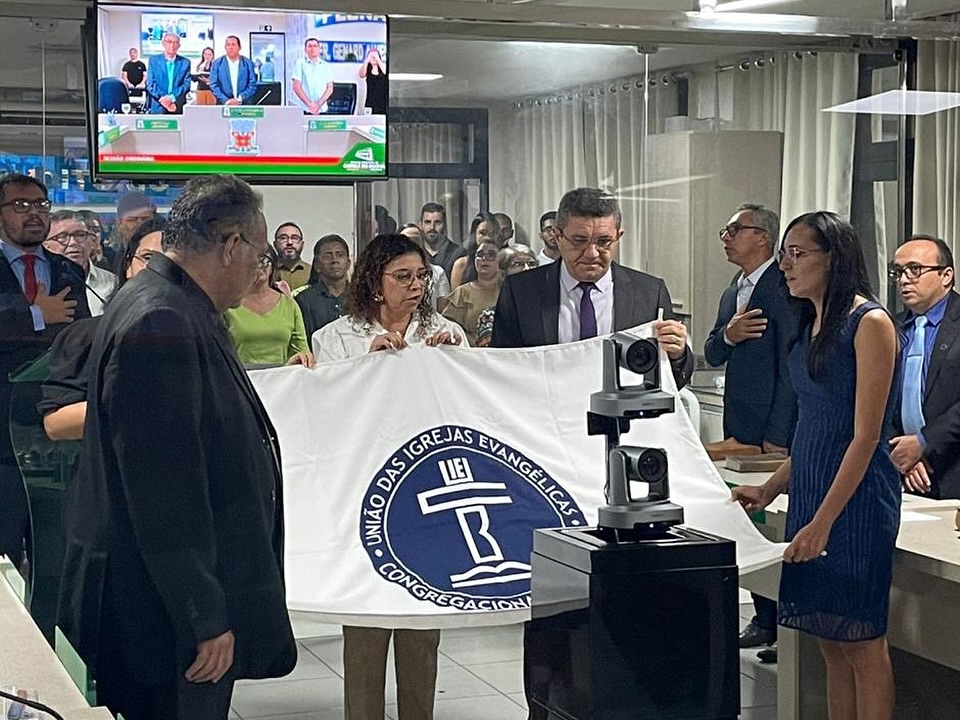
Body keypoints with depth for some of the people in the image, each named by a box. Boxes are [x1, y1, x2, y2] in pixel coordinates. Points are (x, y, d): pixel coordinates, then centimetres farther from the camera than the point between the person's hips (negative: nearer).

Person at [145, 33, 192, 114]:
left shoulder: (185, 62, 9)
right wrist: (163, 98, -15)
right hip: (158, 108, 0)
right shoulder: (154, 60, 8)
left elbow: (186, 84, 1)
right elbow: (150, 84, 1)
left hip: (179, 108, 0)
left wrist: (172, 97, -15)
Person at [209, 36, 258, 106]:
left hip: (244, 105, 0)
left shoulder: (248, 63, 5)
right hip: (223, 104, 0)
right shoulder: (217, 63, 5)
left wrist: (239, 99, -11)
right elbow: (213, 85, 1)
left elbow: (252, 85, 2)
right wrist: (226, 101, -11)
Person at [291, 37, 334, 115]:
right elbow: (296, 87, -1)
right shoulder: (300, 64, 5)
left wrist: (319, 104, -7)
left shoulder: (325, 66, 13)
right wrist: (309, 104, -11)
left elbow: (330, 88, 8)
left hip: (322, 109, 2)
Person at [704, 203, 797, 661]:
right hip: (738, 429, 9)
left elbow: (792, 366, -15)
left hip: (771, 431, -8)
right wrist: (727, 335, -6)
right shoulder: (733, 294, 18)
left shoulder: (783, 288, -11)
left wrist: (777, 437, -17)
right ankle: (764, 618, 18)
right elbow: (712, 357, 18)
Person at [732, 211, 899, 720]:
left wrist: (823, 522, -20)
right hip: (809, 494, 8)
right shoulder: (812, 324, 13)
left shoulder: (869, 323, -12)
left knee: (861, 643, 0)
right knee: (831, 644, 12)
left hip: (857, 500, -8)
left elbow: (865, 436, -16)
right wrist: (770, 490, 13)